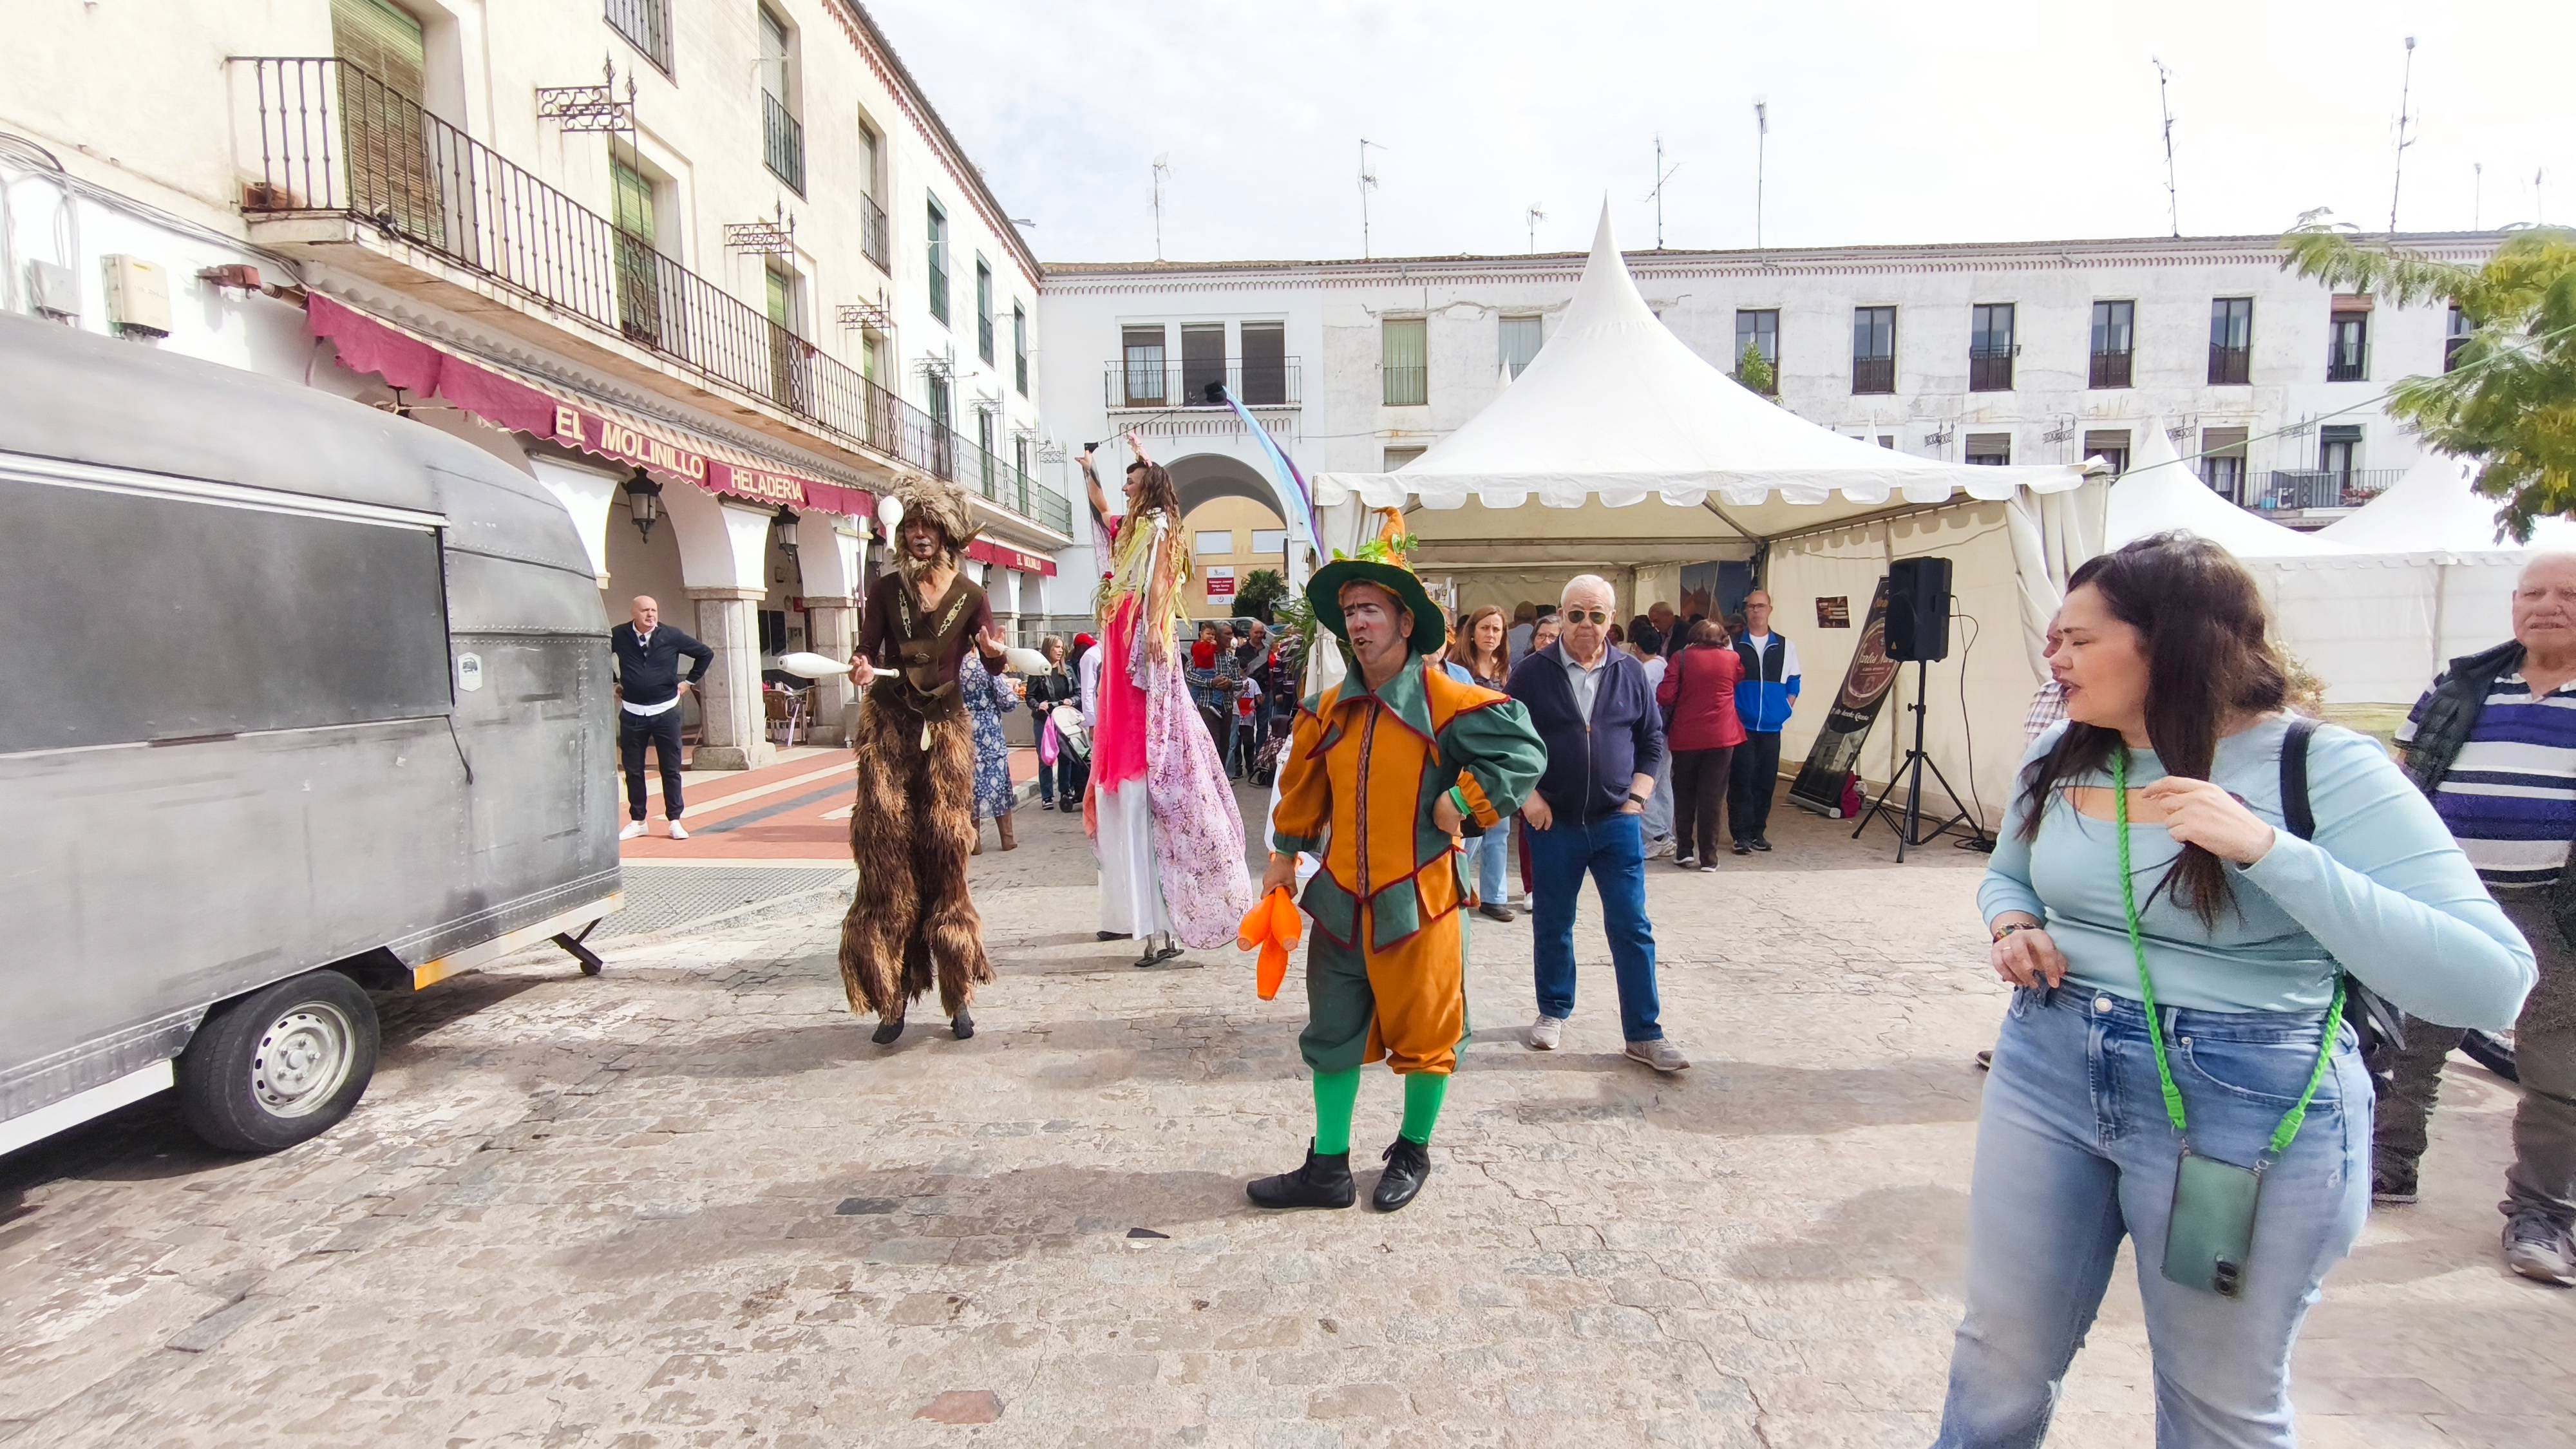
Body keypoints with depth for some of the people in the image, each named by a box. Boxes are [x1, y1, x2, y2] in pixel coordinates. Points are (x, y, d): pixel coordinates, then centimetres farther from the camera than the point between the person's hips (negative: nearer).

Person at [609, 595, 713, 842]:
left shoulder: (672, 636, -4)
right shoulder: (619, 636, -3)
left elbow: (706, 654, 7)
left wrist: (689, 681, 5)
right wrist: (612, 683, 11)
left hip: (666, 712, -1)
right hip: (632, 713, 1)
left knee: (671, 769, 4)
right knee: (633, 770, 7)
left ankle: (675, 820, 12)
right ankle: (637, 821, 19)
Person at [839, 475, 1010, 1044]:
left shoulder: (971, 597, 1)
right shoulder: (886, 589, 3)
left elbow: (993, 668, 3)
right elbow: (867, 651, 3)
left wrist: (994, 652, -19)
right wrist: (862, 670, -20)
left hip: (946, 726, 0)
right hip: (888, 724, 1)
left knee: (944, 852, -1)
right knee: (886, 856, -3)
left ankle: (957, 995, 9)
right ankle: (892, 997, 6)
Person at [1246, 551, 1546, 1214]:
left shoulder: (1445, 701, -12)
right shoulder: (1330, 709, 6)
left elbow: (1523, 752, -14)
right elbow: (1303, 787, 17)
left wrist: (1462, 802, -15)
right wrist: (1286, 854, 18)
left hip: (1417, 901, -5)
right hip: (1341, 902, 5)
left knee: (1423, 1033, 11)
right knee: (1334, 1033, 13)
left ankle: (1413, 1153, 35)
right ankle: (1327, 1168, 27)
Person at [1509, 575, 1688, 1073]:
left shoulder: (1630, 673, 3)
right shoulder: (1532, 673, -3)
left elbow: (1652, 741, 9)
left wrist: (1637, 798, 1)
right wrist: (1528, 797, -8)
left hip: (1617, 823, 1)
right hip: (1553, 823, -1)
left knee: (1632, 928, 2)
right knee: (1552, 925, 11)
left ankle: (1644, 1033, 12)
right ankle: (1554, 1012, 30)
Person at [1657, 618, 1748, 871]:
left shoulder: (1682, 658, -3)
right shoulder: (1732, 658, 2)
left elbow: (1664, 697, -9)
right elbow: (1741, 679, 23)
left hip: (1685, 736, 0)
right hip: (1721, 736, 0)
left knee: (1684, 795, 14)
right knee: (1712, 798, 3)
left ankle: (1685, 851, 16)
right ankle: (1708, 857, 4)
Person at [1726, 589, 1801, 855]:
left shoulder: (1785, 646, 9)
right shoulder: (1733, 645, 1)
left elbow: (1793, 685, 13)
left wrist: (1785, 711, 3)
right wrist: (1730, 713, -3)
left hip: (1772, 727, 3)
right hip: (1741, 726, -2)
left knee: (1767, 781, 6)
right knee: (1741, 780, -5)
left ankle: (1758, 832, 17)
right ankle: (1742, 835, 1)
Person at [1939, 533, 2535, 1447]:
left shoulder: (2325, 770, -14)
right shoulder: (2061, 756, 0)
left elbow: (2491, 984, -23)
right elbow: (2007, 874, 18)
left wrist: (2266, 848, -30)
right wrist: (2013, 926, -5)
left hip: (2247, 1111, -3)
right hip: (2049, 1073, 4)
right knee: (2000, 1362, 15)